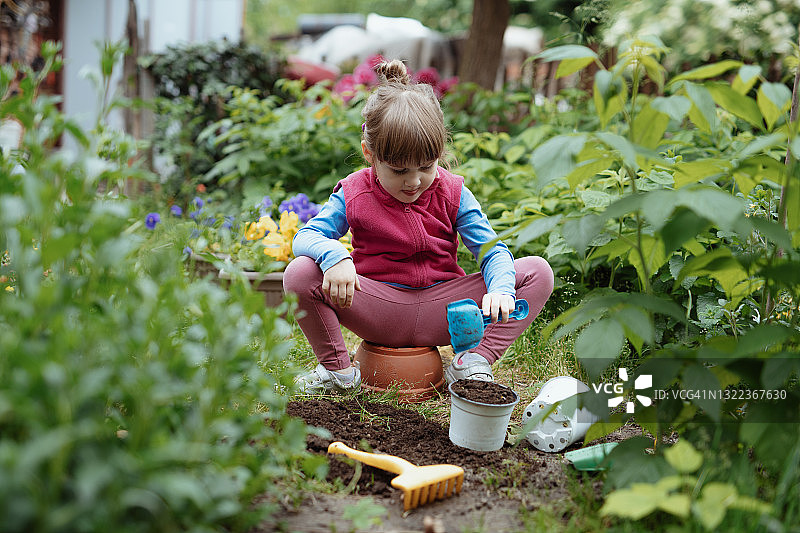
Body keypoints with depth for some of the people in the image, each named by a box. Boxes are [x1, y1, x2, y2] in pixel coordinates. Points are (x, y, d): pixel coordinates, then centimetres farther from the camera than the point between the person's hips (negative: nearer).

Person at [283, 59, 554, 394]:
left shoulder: (452, 193, -3)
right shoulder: (353, 195, -5)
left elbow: (492, 250, -6)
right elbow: (305, 237, -9)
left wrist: (500, 290, -29)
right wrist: (332, 254, -34)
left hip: (441, 313, 1)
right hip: (378, 311, -1)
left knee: (538, 272, -14)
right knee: (299, 274, -26)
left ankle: (472, 364, -11)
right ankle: (337, 370, -5)